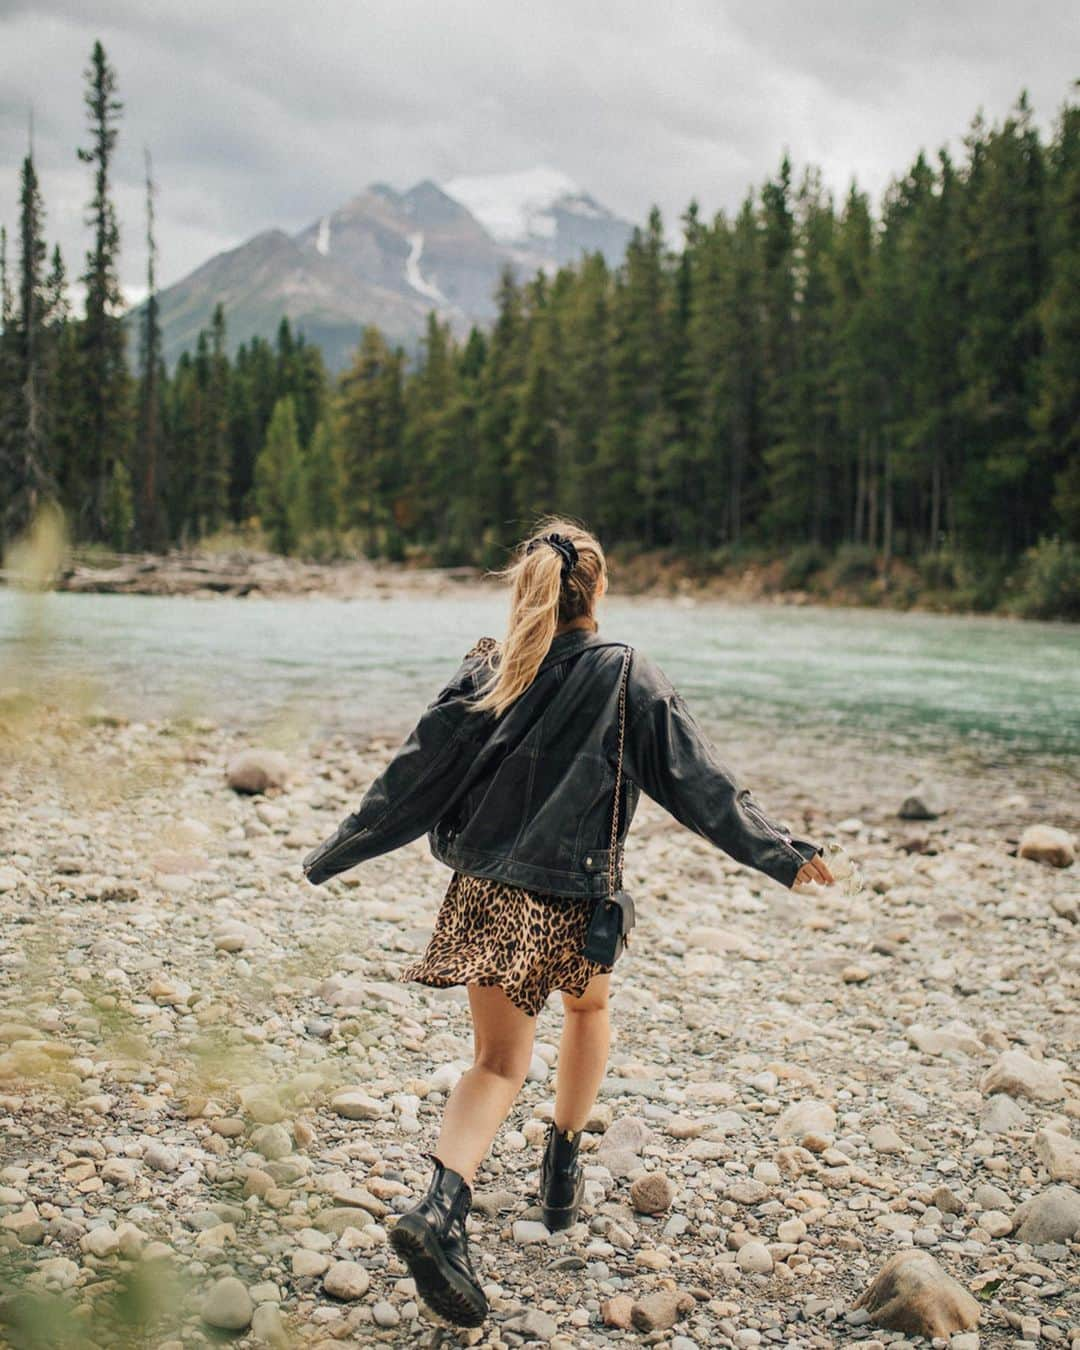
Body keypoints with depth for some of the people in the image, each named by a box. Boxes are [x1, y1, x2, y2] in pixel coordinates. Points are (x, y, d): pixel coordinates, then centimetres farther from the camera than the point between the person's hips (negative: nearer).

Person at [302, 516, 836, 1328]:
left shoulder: (487, 676, 0)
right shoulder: (632, 683, -5)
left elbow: (414, 777, 2)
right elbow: (704, 785, -4)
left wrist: (332, 856, 11)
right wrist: (784, 855, 3)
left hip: (483, 893, 2)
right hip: (572, 903, -1)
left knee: (498, 1062, 8)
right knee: (588, 1008, 29)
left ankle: (443, 1205, -14)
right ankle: (563, 1174, 34)